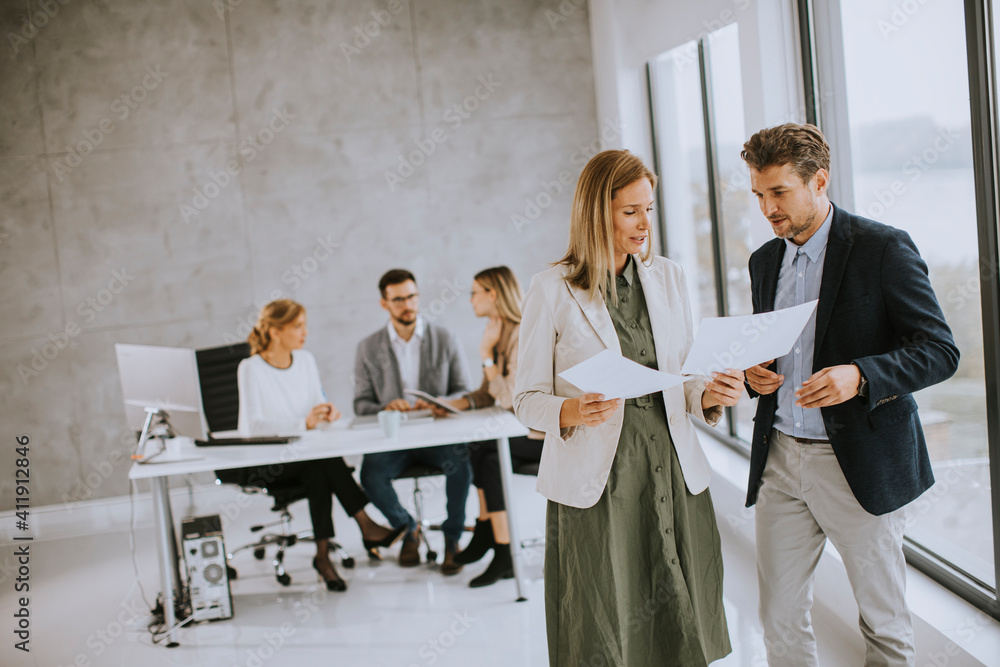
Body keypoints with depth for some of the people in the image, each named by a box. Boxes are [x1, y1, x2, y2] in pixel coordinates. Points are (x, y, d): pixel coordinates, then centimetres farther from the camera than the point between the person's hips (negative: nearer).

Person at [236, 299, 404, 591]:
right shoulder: (251, 369, -10)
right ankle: (367, 527, -29)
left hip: (301, 458, 5)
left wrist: (327, 411, -13)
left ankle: (323, 556, -31)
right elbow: (253, 425, -22)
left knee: (318, 474, -32)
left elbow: (318, 403, 12)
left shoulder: (305, 361, 9)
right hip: (261, 465, -5)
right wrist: (304, 423, -33)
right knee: (325, 456, -32)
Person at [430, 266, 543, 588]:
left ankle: (487, 534, -13)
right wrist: (453, 404, -1)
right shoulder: (496, 332, 11)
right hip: (523, 430, 8)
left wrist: (486, 354, -17)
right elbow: (487, 394, 15)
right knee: (487, 456, -11)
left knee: (484, 449, -22)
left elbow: (510, 398, -24)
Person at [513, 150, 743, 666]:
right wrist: (572, 412, -21)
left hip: (674, 474, 4)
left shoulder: (668, 278, 10)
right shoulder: (553, 290, -4)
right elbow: (526, 399, -2)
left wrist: (708, 395, -8)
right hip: (594, 486, -4)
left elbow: (684, 378, 14)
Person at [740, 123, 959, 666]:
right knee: (780, 620, 8)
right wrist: (754, 373, -1)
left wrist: (859, 375, -27)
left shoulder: (883, 249, -9)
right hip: (779, 459, 5)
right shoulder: (764, 261, 11)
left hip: (861, 463, -5)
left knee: (884, 623, 8)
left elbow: (940, 351, -11)